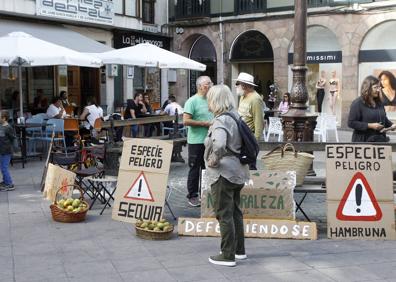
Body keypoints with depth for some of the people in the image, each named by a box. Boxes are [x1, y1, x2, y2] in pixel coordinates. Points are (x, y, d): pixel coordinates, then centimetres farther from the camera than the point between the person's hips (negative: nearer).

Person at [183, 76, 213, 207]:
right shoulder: (192, 101, -11)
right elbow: (186, 121, -18)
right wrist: (204, 124, -17)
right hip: (196, 141, -7)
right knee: (195, 169, 1)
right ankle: (192, 196, 10)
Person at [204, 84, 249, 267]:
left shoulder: (221, 121, -19)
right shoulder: (235, 117, 9)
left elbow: (219, 144, -37)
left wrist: (213, 160, -22)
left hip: (223, 173, -9)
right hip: (238, 171, 9)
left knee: (224, 214, 0)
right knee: (235, 211, 19)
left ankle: (228, 256, 8)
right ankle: (239, 250, 30)